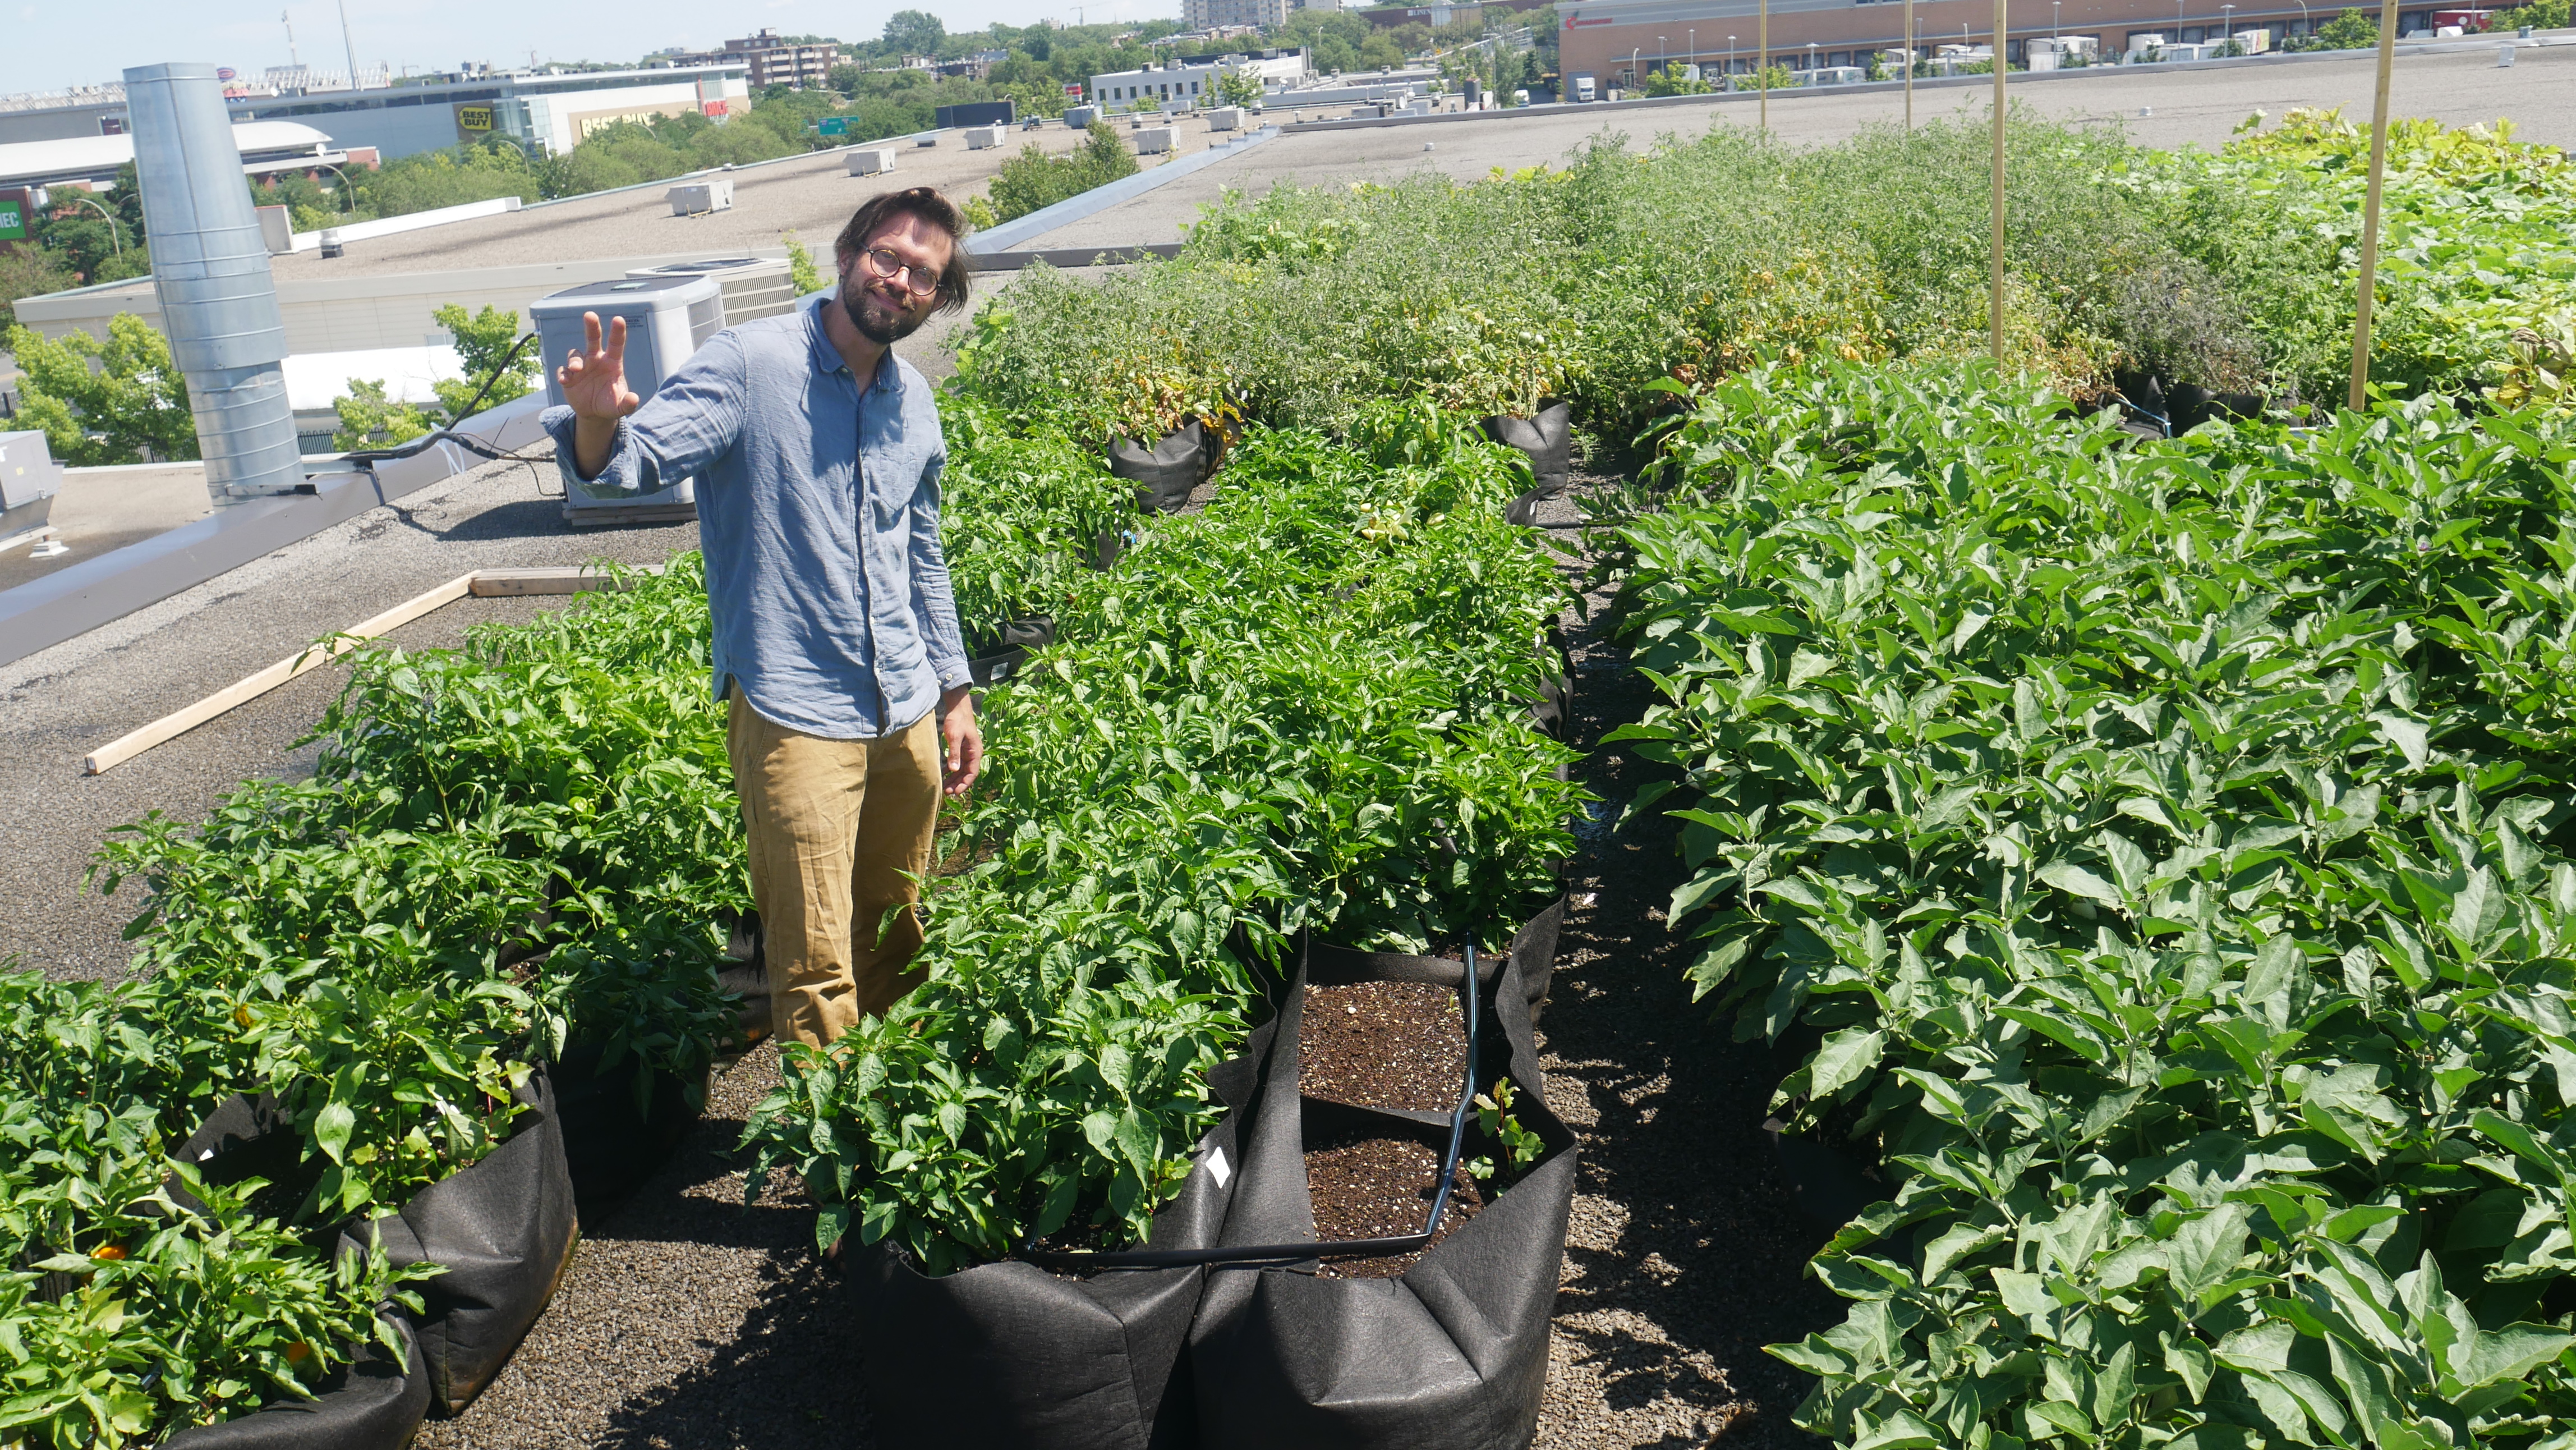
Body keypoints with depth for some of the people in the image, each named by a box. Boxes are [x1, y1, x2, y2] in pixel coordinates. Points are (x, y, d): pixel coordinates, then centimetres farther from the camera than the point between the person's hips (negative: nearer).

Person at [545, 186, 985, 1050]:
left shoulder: (913, 403, 10)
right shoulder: (751, 365, -10)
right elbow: (628, 465, -21)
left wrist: (954, 693, 20)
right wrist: (598, 422, -44)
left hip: (907, 717, 7)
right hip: (794, 715, -6)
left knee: (898, 945, 19)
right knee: (818, 972, -4)